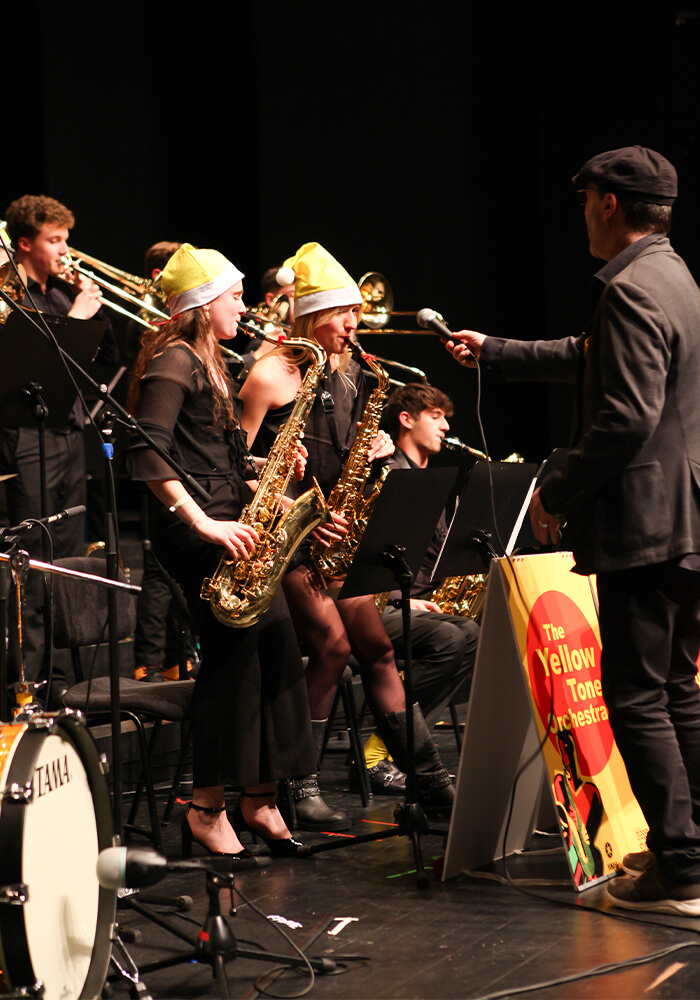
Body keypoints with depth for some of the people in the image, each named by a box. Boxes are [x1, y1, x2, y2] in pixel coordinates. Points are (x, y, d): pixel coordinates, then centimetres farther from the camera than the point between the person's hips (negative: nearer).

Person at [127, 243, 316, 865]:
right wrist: (204, 524, -26)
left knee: (276, 642, 3)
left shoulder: (210, 364, 20)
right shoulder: (174, 361, -10)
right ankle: (207, 812, -7)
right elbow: (148, 456, -22)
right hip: (192, 528, -10)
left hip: (229, 521, 10)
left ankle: (260, 800, 9)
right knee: (235, 645, -14)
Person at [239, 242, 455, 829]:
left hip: (335, 531, 7)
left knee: (377, 648, 2)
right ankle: (297, 786, -4)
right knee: (332, 643, -15)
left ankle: (429, 779, 4)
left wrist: (377, 449, 0)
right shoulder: (271, 377, -9)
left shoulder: (348, 373, 13)